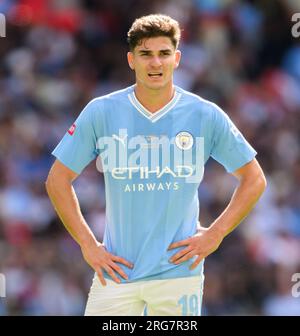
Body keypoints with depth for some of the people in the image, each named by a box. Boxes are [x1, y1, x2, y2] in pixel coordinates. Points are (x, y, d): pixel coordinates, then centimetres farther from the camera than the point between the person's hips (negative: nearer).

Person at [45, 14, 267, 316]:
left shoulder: (206, 115, 1)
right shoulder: (101, 112, 0)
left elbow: (254, 180, 10)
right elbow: (58, 180, 7)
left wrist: (215, 234, 0)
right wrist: (87, 245, -1)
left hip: (178, 269, 0)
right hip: (117, 271, 0)